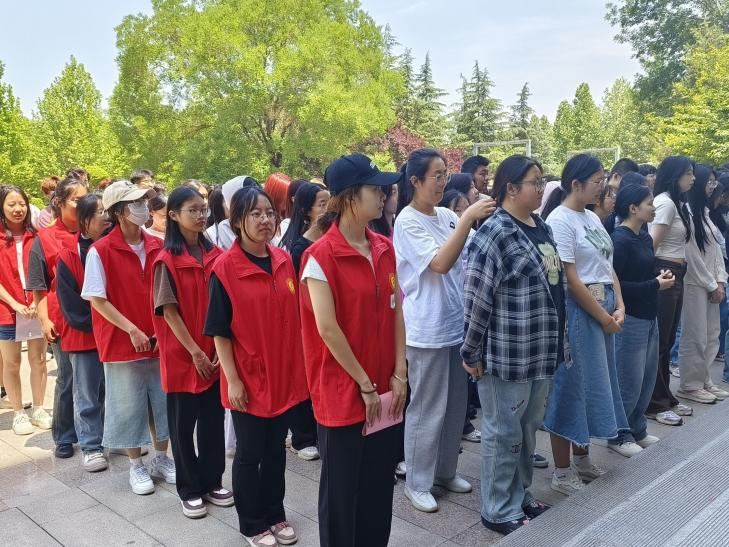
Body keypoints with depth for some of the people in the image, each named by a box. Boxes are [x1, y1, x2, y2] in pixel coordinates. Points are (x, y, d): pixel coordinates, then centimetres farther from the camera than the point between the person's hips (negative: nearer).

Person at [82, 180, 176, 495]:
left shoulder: (157, 247, 1)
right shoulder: (100, 251, -11)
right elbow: (97, 300, -10)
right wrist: (131, 330, -13)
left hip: (159, 341, 4)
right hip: (122, 342, -4)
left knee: (162, 402, 12)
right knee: (129, 405, 8)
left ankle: (161, 459, 30)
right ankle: (136, 466, 25)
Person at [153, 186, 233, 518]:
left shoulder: (215, 255, 3)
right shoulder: (167, 261, -10)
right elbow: (169, 311, -10)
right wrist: (194, 351, -13)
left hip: (215, 353, 4)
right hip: (182, 354, -4)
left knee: (213, 418, 12)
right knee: (183, 421, 8)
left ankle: (212, 481, 28)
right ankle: (189, 489, 23)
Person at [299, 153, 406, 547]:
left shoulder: (385, 249, 5)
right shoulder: (320, 256, -14)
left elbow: (396, 313, 7)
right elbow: (327, 328, -17)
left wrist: (399, 375, 1)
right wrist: (364, 385, -13)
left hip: (386, 392, 6)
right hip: (343, 393, -6)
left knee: (380, 485, 17)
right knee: (342, 490, 10)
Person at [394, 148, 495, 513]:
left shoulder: (447, 216, 7)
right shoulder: (407, 222, -12)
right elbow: (440, 263, -23)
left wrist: (484, 219, -9)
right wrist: (468, 218, -25)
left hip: (457, 323, 7)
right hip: (427, 330, -7)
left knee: (455, 405, 17)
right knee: (426, 409, 4)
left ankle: (445, 471, 34)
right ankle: (417, 482, 20)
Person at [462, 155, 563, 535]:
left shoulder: (541, 228, 10)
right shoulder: (495, 233, -18)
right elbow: (477, 298, -19)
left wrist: (555, 343, 20)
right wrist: (471, 353, -15)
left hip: (542, 351, 9)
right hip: (507, 355, -8)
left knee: (529, 428, 20)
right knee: (504, 432, 6)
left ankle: (520, 496, 38)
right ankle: (498, 511, 23)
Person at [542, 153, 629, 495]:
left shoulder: (593, 218, 13)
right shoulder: (560, 220, -14)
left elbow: (608, 267, 13)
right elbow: (571, 280, -18)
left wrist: (619, 308, 0)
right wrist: (605, 318, -12)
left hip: (605, 307, 9)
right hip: (578, 310, -9)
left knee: (594, 383, 16)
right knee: (571, 386, -1)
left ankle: (582, 459, 32)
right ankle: (562, 473, 12)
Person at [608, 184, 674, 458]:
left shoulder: (645, 237, 9)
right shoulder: (620, 239, -17)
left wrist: (661, 277, -3)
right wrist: (655, 285, -16)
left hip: (649, 316, 9)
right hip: (630, 319, -9)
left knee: (648, 378, 16)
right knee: (629, 383, 1)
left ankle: (638, 430, 31)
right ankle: (617, 436, 18)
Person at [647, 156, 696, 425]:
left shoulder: (677, 203, 15)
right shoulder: (665, 202, -13)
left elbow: (676, 242, 8)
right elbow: (652, 245, -15)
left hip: (675, 276, 10)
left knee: (667, 340, 15)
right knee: (658, 341, -3)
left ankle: (666, 397, 25)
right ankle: (654, 404, 6)